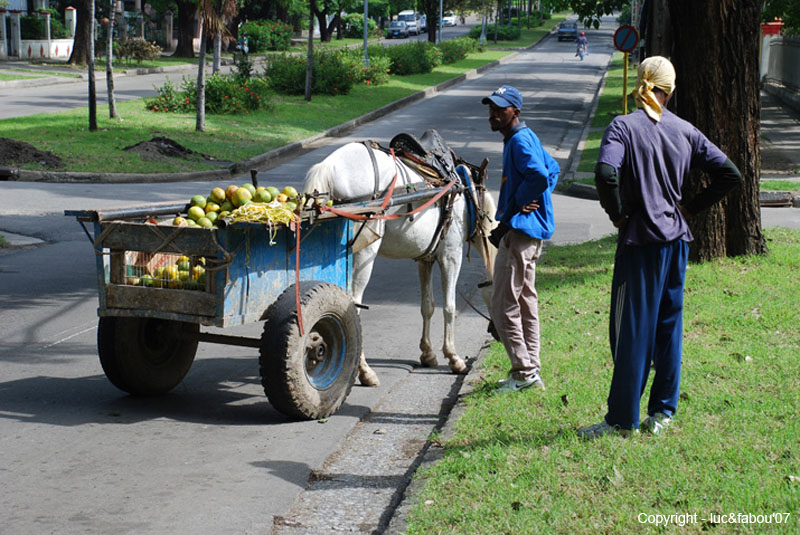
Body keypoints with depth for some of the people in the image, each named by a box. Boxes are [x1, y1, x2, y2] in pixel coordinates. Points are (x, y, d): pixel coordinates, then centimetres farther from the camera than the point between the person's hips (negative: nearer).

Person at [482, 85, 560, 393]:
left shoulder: (520, 141, -16)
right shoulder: (525, 138, 15)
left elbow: (540, 176, -31)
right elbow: (553, 170, 26)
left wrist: (516, 204, -16)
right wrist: (534, 202, 11)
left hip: (519, 231, -11)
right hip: (529, 231, 11)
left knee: (504, 305, -5)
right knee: (525, 301, 16)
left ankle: (524, 372, 0)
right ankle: (531, 370, 22)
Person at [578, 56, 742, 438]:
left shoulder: (623, 126, -9)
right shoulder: (685, 131, 5)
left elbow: (606, 173, -26)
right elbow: (730, 175, 5)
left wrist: (618, 213, -11)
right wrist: (690, 208, 9)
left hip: (641, 240, -5)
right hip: (677, 239, 5)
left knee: (631, 329, 1)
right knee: (669, 325, 14)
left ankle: (622, 419, 6)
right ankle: (662, 413, 21)